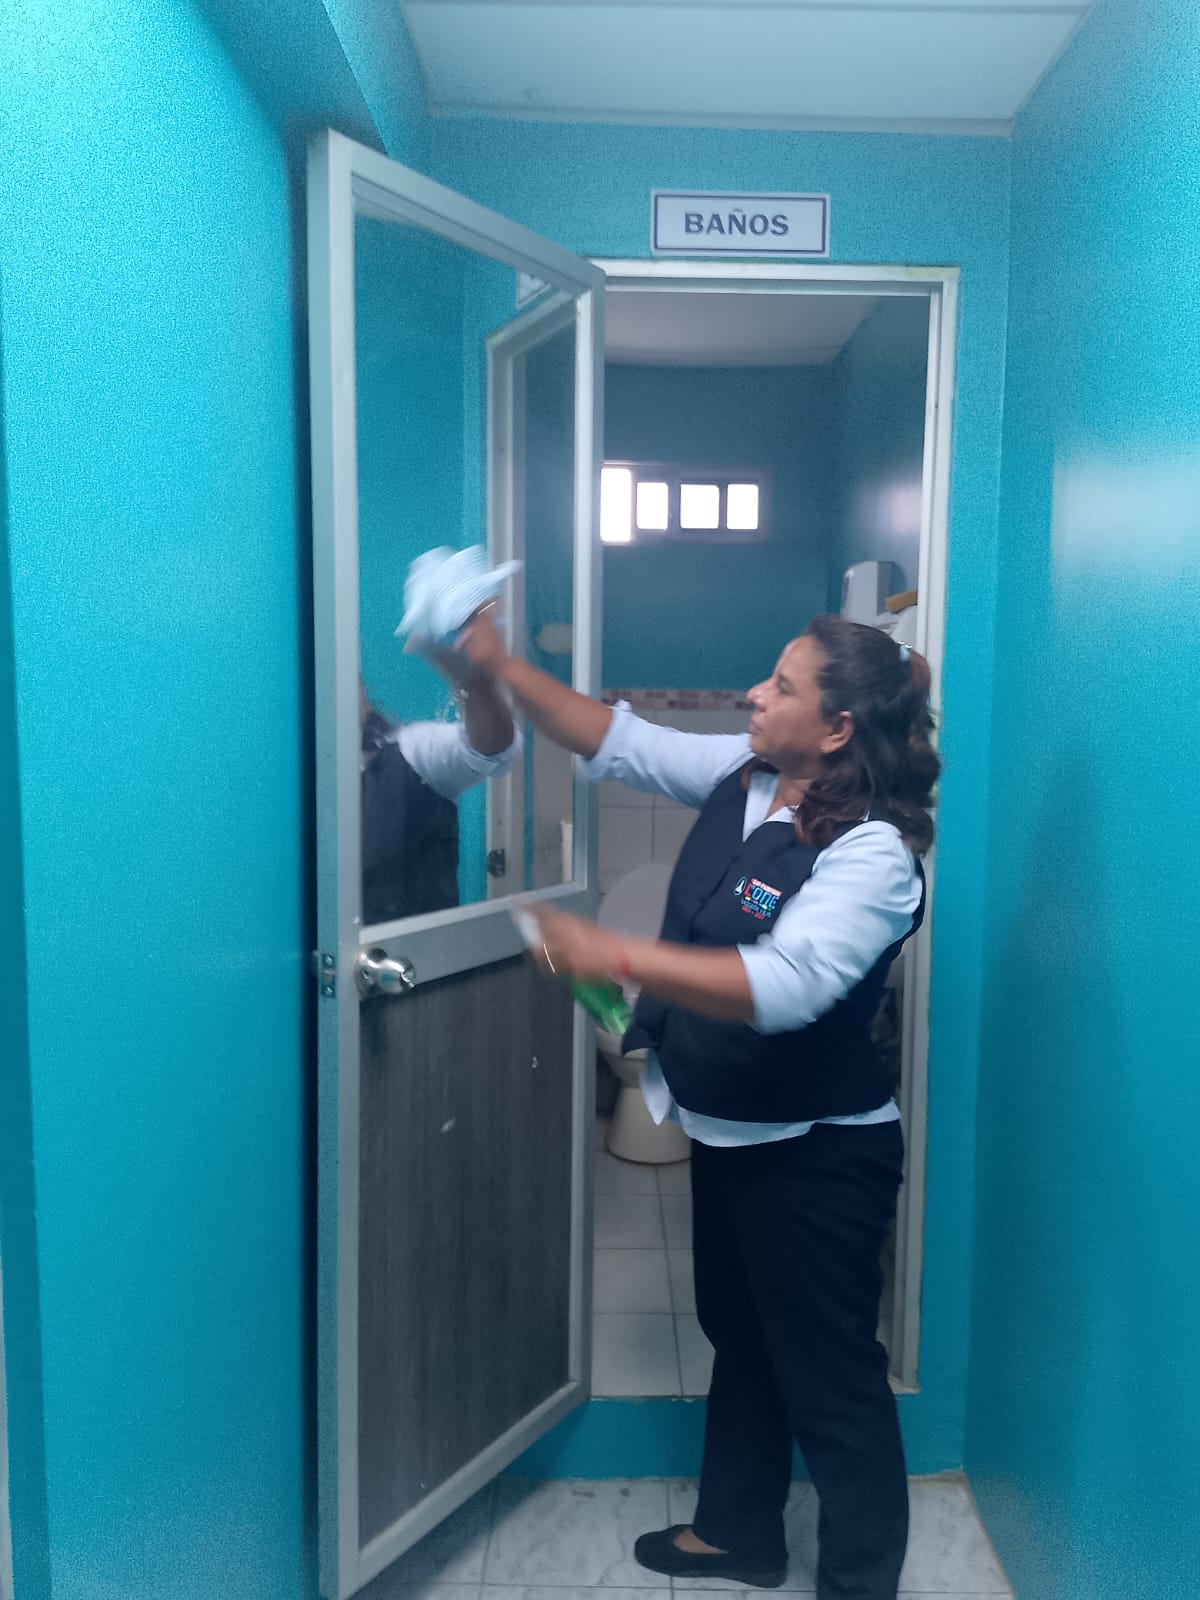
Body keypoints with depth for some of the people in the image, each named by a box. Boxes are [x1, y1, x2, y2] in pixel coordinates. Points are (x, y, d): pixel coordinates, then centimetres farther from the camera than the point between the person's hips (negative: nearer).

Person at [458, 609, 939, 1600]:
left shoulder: (873, 851, -25)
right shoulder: (742, 776, -2)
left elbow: (782, 986, -37)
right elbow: (618, 742, 4)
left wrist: (617, 956, -42)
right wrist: (500, 666, -3)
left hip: (817, 1155, -9)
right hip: (728, 1132, 9)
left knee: (831, 1376, 8)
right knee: (739, 1335, 25)